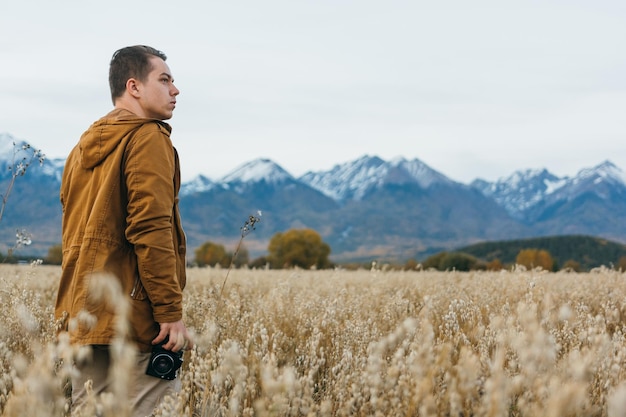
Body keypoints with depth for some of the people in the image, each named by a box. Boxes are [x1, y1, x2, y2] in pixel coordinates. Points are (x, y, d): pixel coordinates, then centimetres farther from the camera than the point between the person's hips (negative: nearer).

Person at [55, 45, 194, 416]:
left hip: (82, 316, 9)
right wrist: (171, 312, -16)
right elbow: (151, 229, -18)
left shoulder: (83, 147, 18)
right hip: (134, 317, -8)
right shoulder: (148, 138, -7)